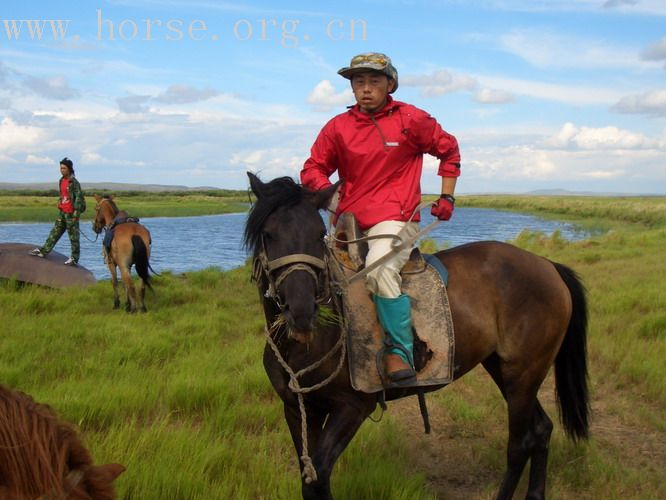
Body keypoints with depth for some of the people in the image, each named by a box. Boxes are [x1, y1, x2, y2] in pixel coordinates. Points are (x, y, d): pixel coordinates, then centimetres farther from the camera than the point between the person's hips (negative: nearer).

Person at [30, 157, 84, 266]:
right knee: (55, 231, 13)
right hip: (62, 212, 8)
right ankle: (44, 250, 20)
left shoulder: (74, 182, -13)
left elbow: (79, 197, -15)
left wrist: (76, 213, -18)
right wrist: (60, 205, 20)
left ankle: (74, 258, 5)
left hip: (71, 213, -8)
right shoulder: (61, 181, 12)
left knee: (73, 236, -1)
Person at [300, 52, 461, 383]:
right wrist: (327, 192, -10)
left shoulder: (411, 120, 2)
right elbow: (313, 168, 11)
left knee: (380, 267, -33)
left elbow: (449, 150, 14)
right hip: (349, 223, 6)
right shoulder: (338, 127, 8)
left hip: (394, 220, -5)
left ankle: (400, 352, -24)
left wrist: (446, 198, 9)